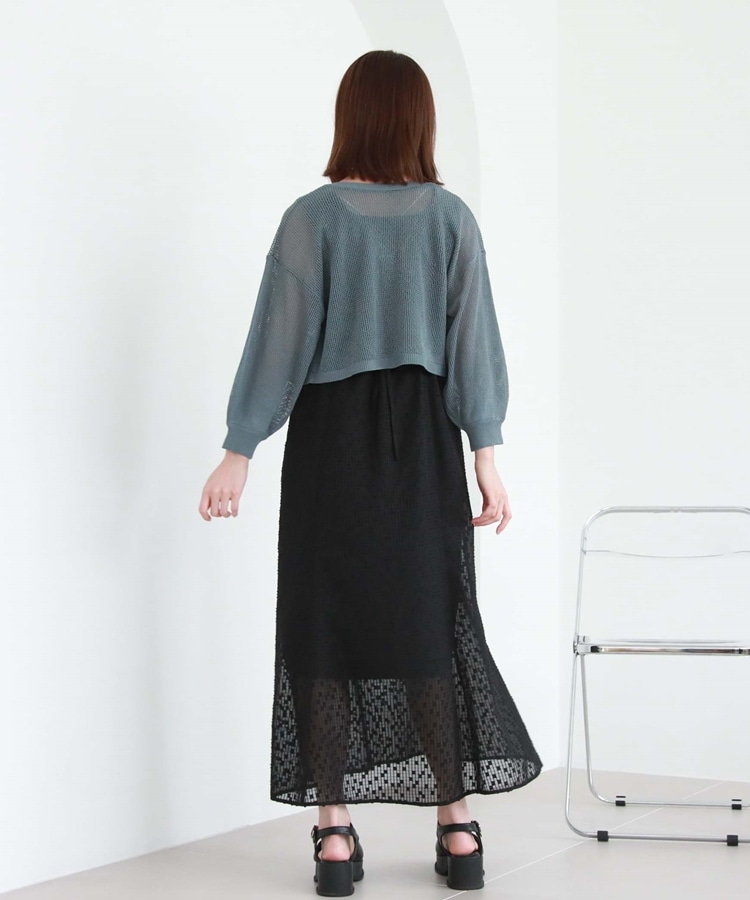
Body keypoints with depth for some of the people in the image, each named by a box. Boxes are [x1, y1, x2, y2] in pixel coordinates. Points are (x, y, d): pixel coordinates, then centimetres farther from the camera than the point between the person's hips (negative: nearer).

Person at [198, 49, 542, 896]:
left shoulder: (312, 218, -5)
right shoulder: (450, 216, -1)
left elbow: (279, 341, -7)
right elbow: (472, 340, -3)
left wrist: (240, 452, -4)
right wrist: (486, 454, -1)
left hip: (330, 438, -1)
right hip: (423, 440, 2)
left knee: (325, 629, 4)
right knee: (430, 625, 9)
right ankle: (456, 830, 10)